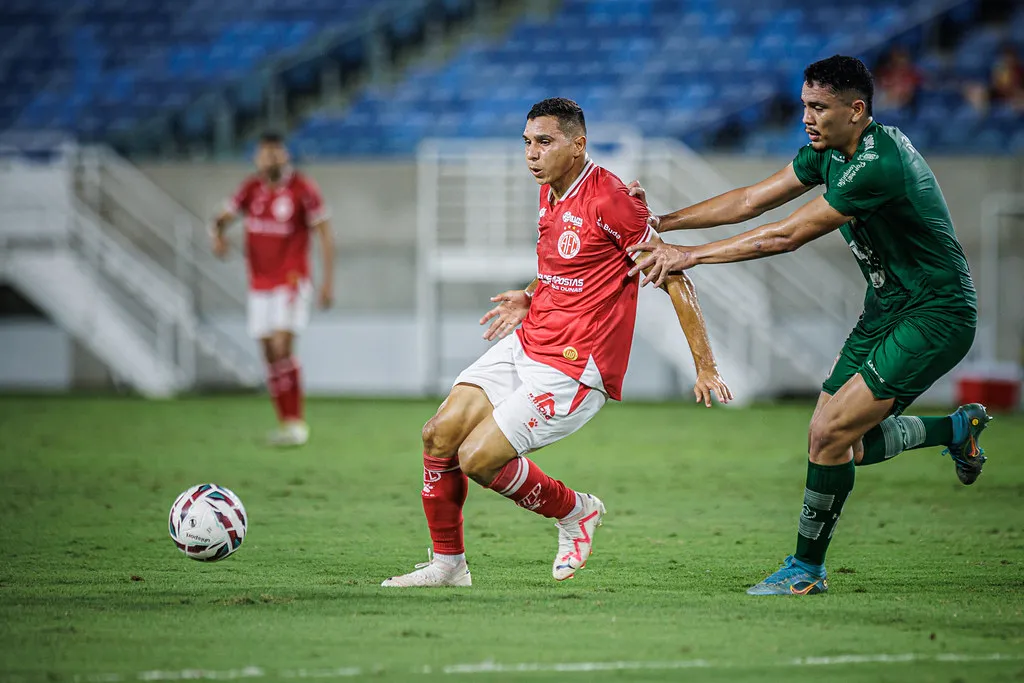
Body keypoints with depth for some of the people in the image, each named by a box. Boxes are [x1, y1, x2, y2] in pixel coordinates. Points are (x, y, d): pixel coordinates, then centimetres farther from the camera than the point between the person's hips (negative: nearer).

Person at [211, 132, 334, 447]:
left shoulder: (303, 189, -8)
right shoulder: (251, 188, 5)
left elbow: (325, 234, -5)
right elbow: (224, 217, 8)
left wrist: (328, 281, -10)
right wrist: (218, 235, -17)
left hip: (292, 282, -5)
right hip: (260, 284, 5)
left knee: (282, 347, -18)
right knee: (270, 355, 5)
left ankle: (296, 423, -12)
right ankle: (285, 424, 14)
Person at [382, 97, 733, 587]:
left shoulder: (608, 198, -18)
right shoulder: (550, 194, 9)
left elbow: (673, 277, -14)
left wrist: (705, 367, -14)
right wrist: (529, 298, 11)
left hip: (574, 368, -9)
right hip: (526, 343, 9)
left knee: (477, 458, -14)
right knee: (439, 434, -1)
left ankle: (574, 512, 10)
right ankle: (447, 563, 12)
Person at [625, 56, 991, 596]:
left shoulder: (879, 164, -27)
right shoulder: (830, 151, 2)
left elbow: (787, 236, -26)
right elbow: (754, 200, 6)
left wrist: (691, 256, -22)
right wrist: (663, 222, -2)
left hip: (934, 318, -9)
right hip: (886, 310, 9)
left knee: (830, 434, -16)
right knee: (835, 441, 7)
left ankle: (807, 569, 0)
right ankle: (958, 429, 29)